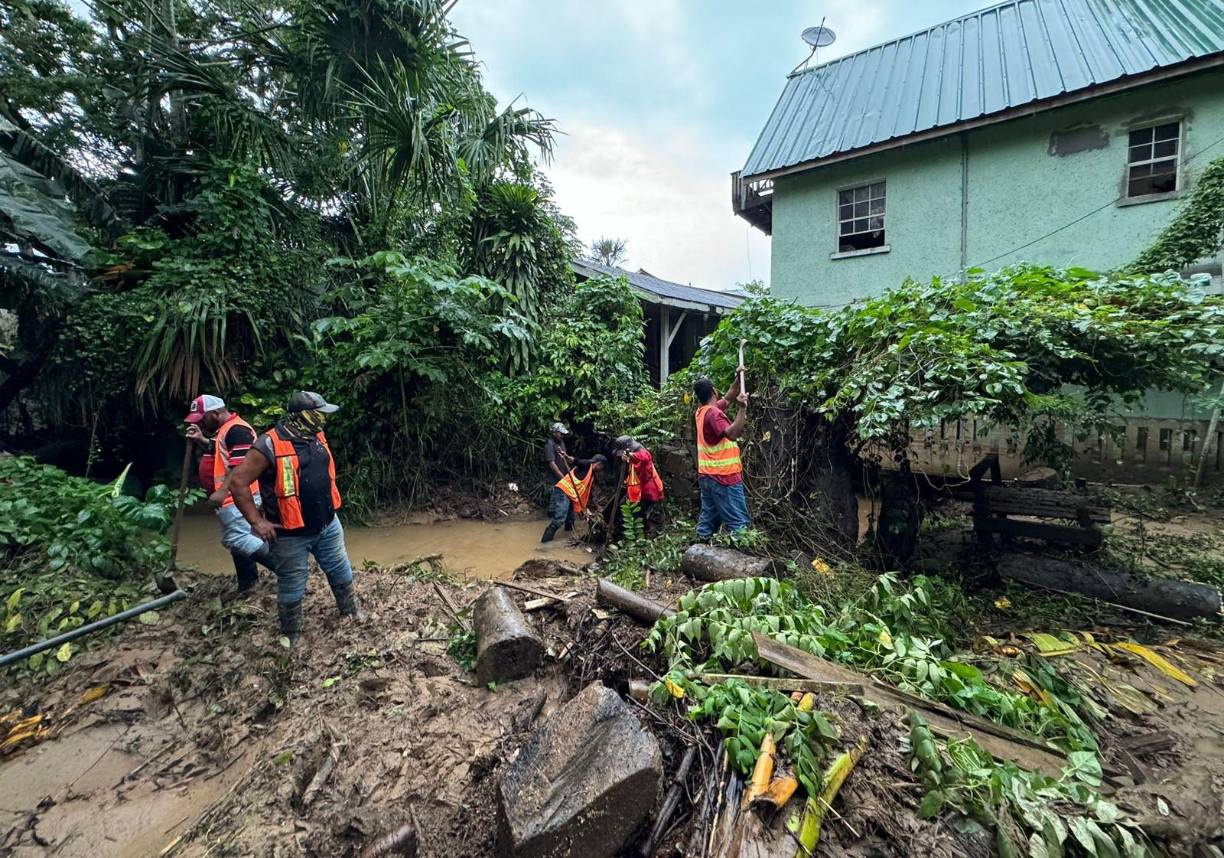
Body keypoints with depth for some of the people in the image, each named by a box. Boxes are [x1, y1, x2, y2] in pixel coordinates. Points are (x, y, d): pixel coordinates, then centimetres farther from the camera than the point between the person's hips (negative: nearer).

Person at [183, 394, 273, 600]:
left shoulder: (237, 430, -19)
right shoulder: (223, 429, 16)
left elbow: (241, 465, -25)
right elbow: (219, 452, 26)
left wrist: (222, 492, -27)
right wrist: (201, 440, 8)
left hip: (237, 497, -11)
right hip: (231, 498, 11)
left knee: (239, 540, -15)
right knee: (234, 540, 17)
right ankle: (246, 583, 27)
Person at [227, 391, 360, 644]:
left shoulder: (317, 436, 1)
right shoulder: (270, 445, -21)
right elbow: (238, 482, -19)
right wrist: (257, 522, -17)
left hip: (328, 525, 6)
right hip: (291, 534, -6)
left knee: (341, 572, 20)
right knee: (292, 587, 11)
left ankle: (351, 614, 41)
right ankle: (291, 637, 32)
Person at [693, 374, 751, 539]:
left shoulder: (702, 411, 12)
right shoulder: (713, 413, -15)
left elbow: (728, 398, 24)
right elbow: (732, 434, -30)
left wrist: (738, 379, 17)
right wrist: (743, 408, -31)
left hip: (706, 476, 9)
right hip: (724, 477, -9)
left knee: (709, 519, 11)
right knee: (739, 522, -6)